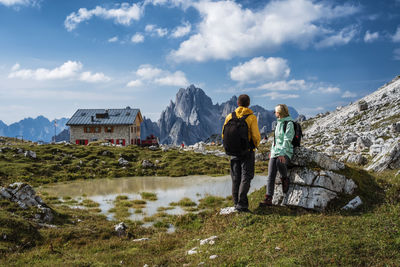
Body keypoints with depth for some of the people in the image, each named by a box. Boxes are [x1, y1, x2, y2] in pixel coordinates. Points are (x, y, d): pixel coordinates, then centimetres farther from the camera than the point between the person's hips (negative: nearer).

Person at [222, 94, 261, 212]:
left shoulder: (230, 116, 2)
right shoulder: (251, 117, -10)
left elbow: (224, 135, 4)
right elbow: (256, 136, -14)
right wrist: (256, 144, 7)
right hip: (247, 151, -4)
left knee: (236, 178, 12)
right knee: (246, 177, 1)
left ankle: (236, 203, 16)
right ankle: (241, 204, -6)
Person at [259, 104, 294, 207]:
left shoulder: (289, 123, -6)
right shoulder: (279, 123, 19)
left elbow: (287, 140, -16)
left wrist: (282, 154, -26)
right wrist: (272, 151, 19)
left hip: (285, 152, -6)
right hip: (275, 152, 6)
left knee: (279, 163, -38)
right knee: (271, 175, -9)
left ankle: (285, 179, -9)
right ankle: (268, 199, -11)